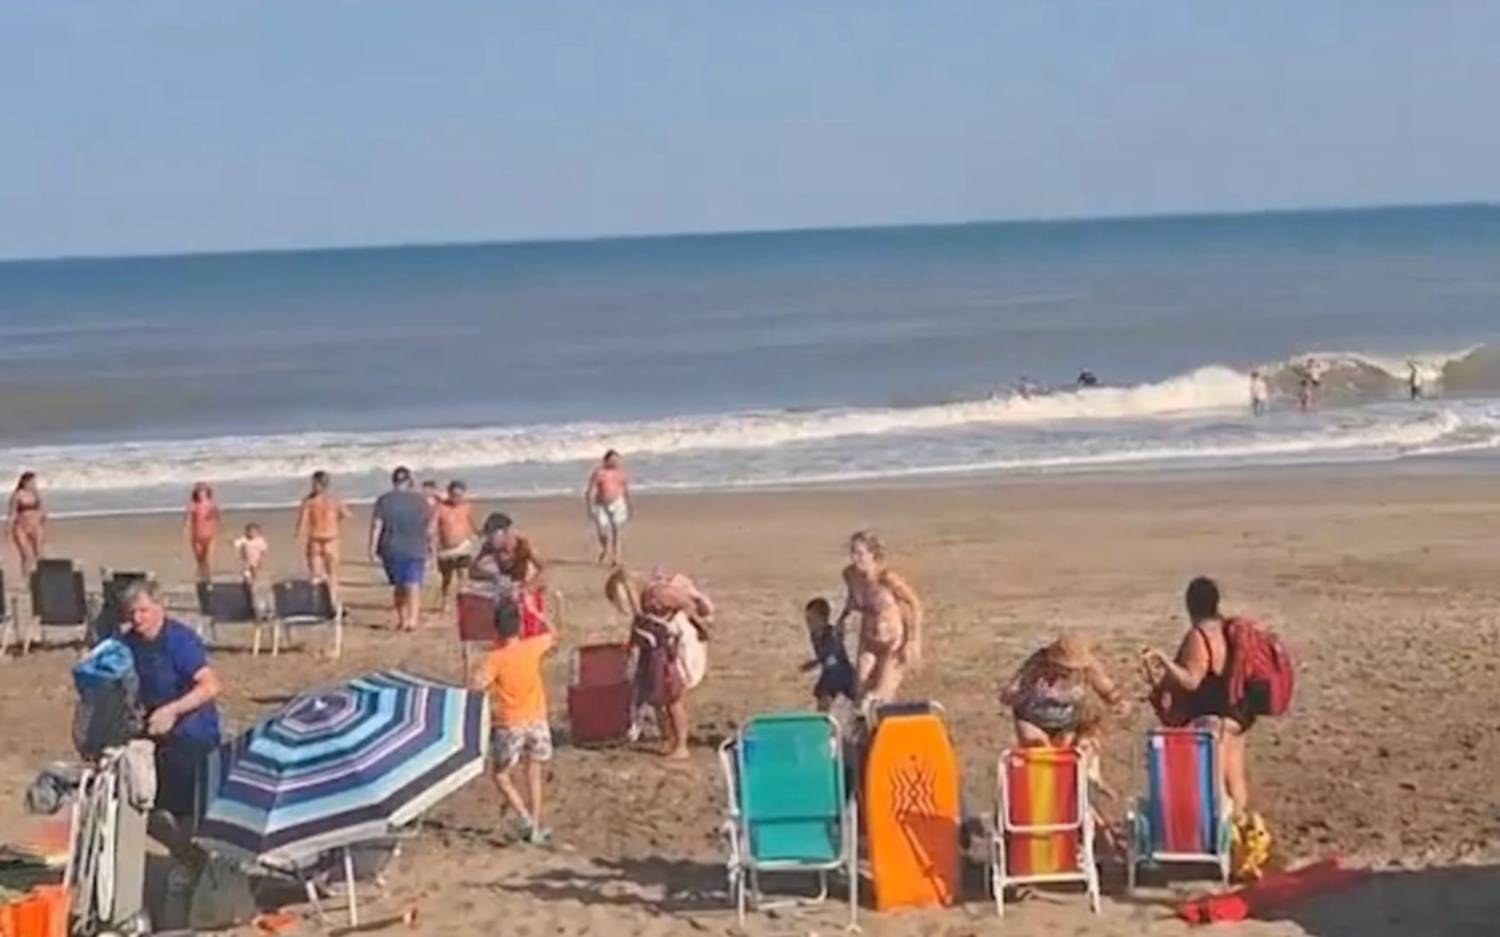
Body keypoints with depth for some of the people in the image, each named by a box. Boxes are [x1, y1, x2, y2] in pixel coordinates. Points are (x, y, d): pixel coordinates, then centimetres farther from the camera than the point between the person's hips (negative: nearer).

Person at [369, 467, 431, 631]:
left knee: (398, 586, 16)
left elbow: (376, 526, -8)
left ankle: (402, 619, 22)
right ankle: (413, 619, -21)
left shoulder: (384, 500, -3)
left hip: (391, 550, 1)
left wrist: (373, 549, -6)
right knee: (413, 585, -4)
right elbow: (429, 524, 8)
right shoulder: (420, 500, -1)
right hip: (415, 550, -1)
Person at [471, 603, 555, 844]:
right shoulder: (532, 648, -4)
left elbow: (477, 686, -27)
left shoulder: (495, 658, -14)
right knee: (534, 775, 17)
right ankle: (536, 827, 16)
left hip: (509, 724, -4)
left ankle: (526, 819, -5)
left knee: (501, 775, 10)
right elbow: (552, 636, 18)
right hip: (536, 720, 4)